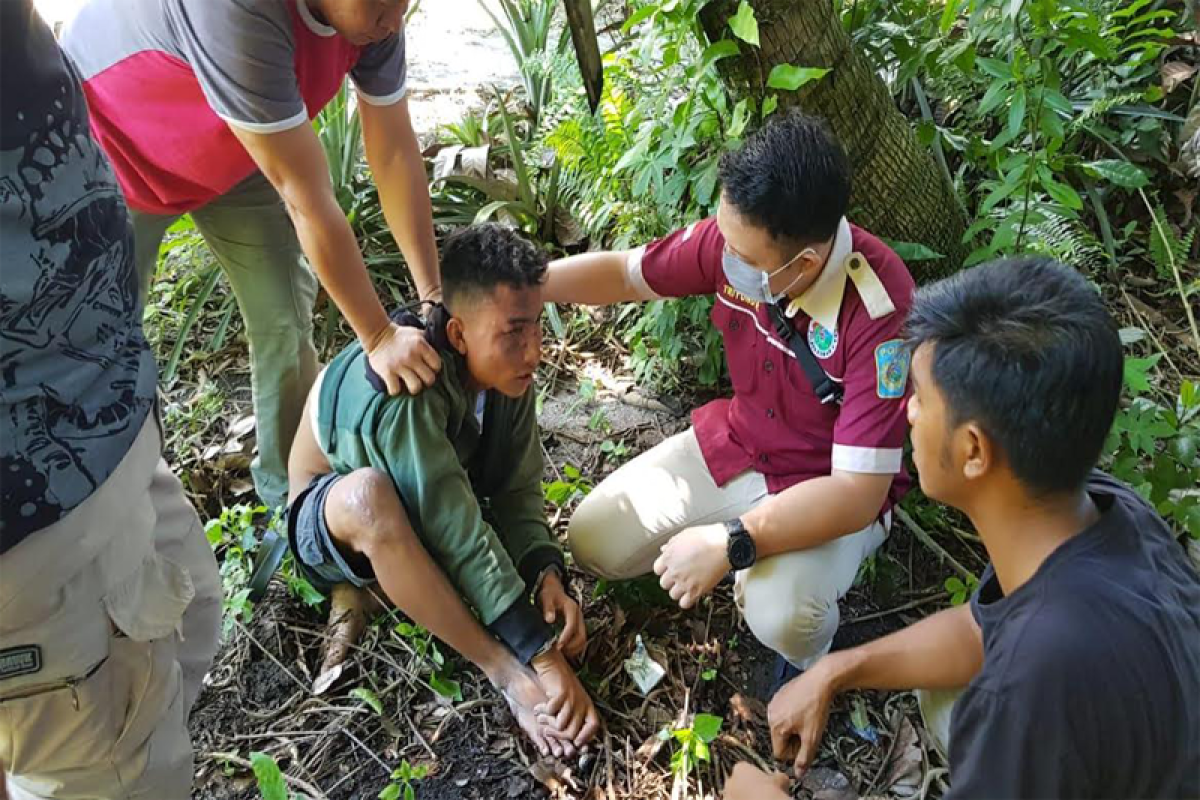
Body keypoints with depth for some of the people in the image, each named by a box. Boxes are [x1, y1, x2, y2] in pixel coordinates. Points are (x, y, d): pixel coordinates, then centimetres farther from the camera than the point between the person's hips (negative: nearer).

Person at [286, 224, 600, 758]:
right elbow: (455, 530, -39)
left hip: (416, 516, 7)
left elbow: (517, 490, -14)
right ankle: (505, 672, -29)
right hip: (332, 522, -7)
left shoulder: (506, 371, -17)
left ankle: (359, 591, -2)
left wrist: (546, 573, -33)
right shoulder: (404, 391, -38)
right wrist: (541, 655, -38)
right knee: (369, 493, -41)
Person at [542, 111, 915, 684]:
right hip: (736, 441, 6)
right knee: (595, 541, 1)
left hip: (833, 491, -5)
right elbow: (622, 273, -2)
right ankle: (757, 567, 19)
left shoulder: (880, 311, -34)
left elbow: (858, 492, -32)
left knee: (778, 616, -32)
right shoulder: (736, 237, -18)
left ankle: (809, 658, 7)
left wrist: (731, 543, -36)